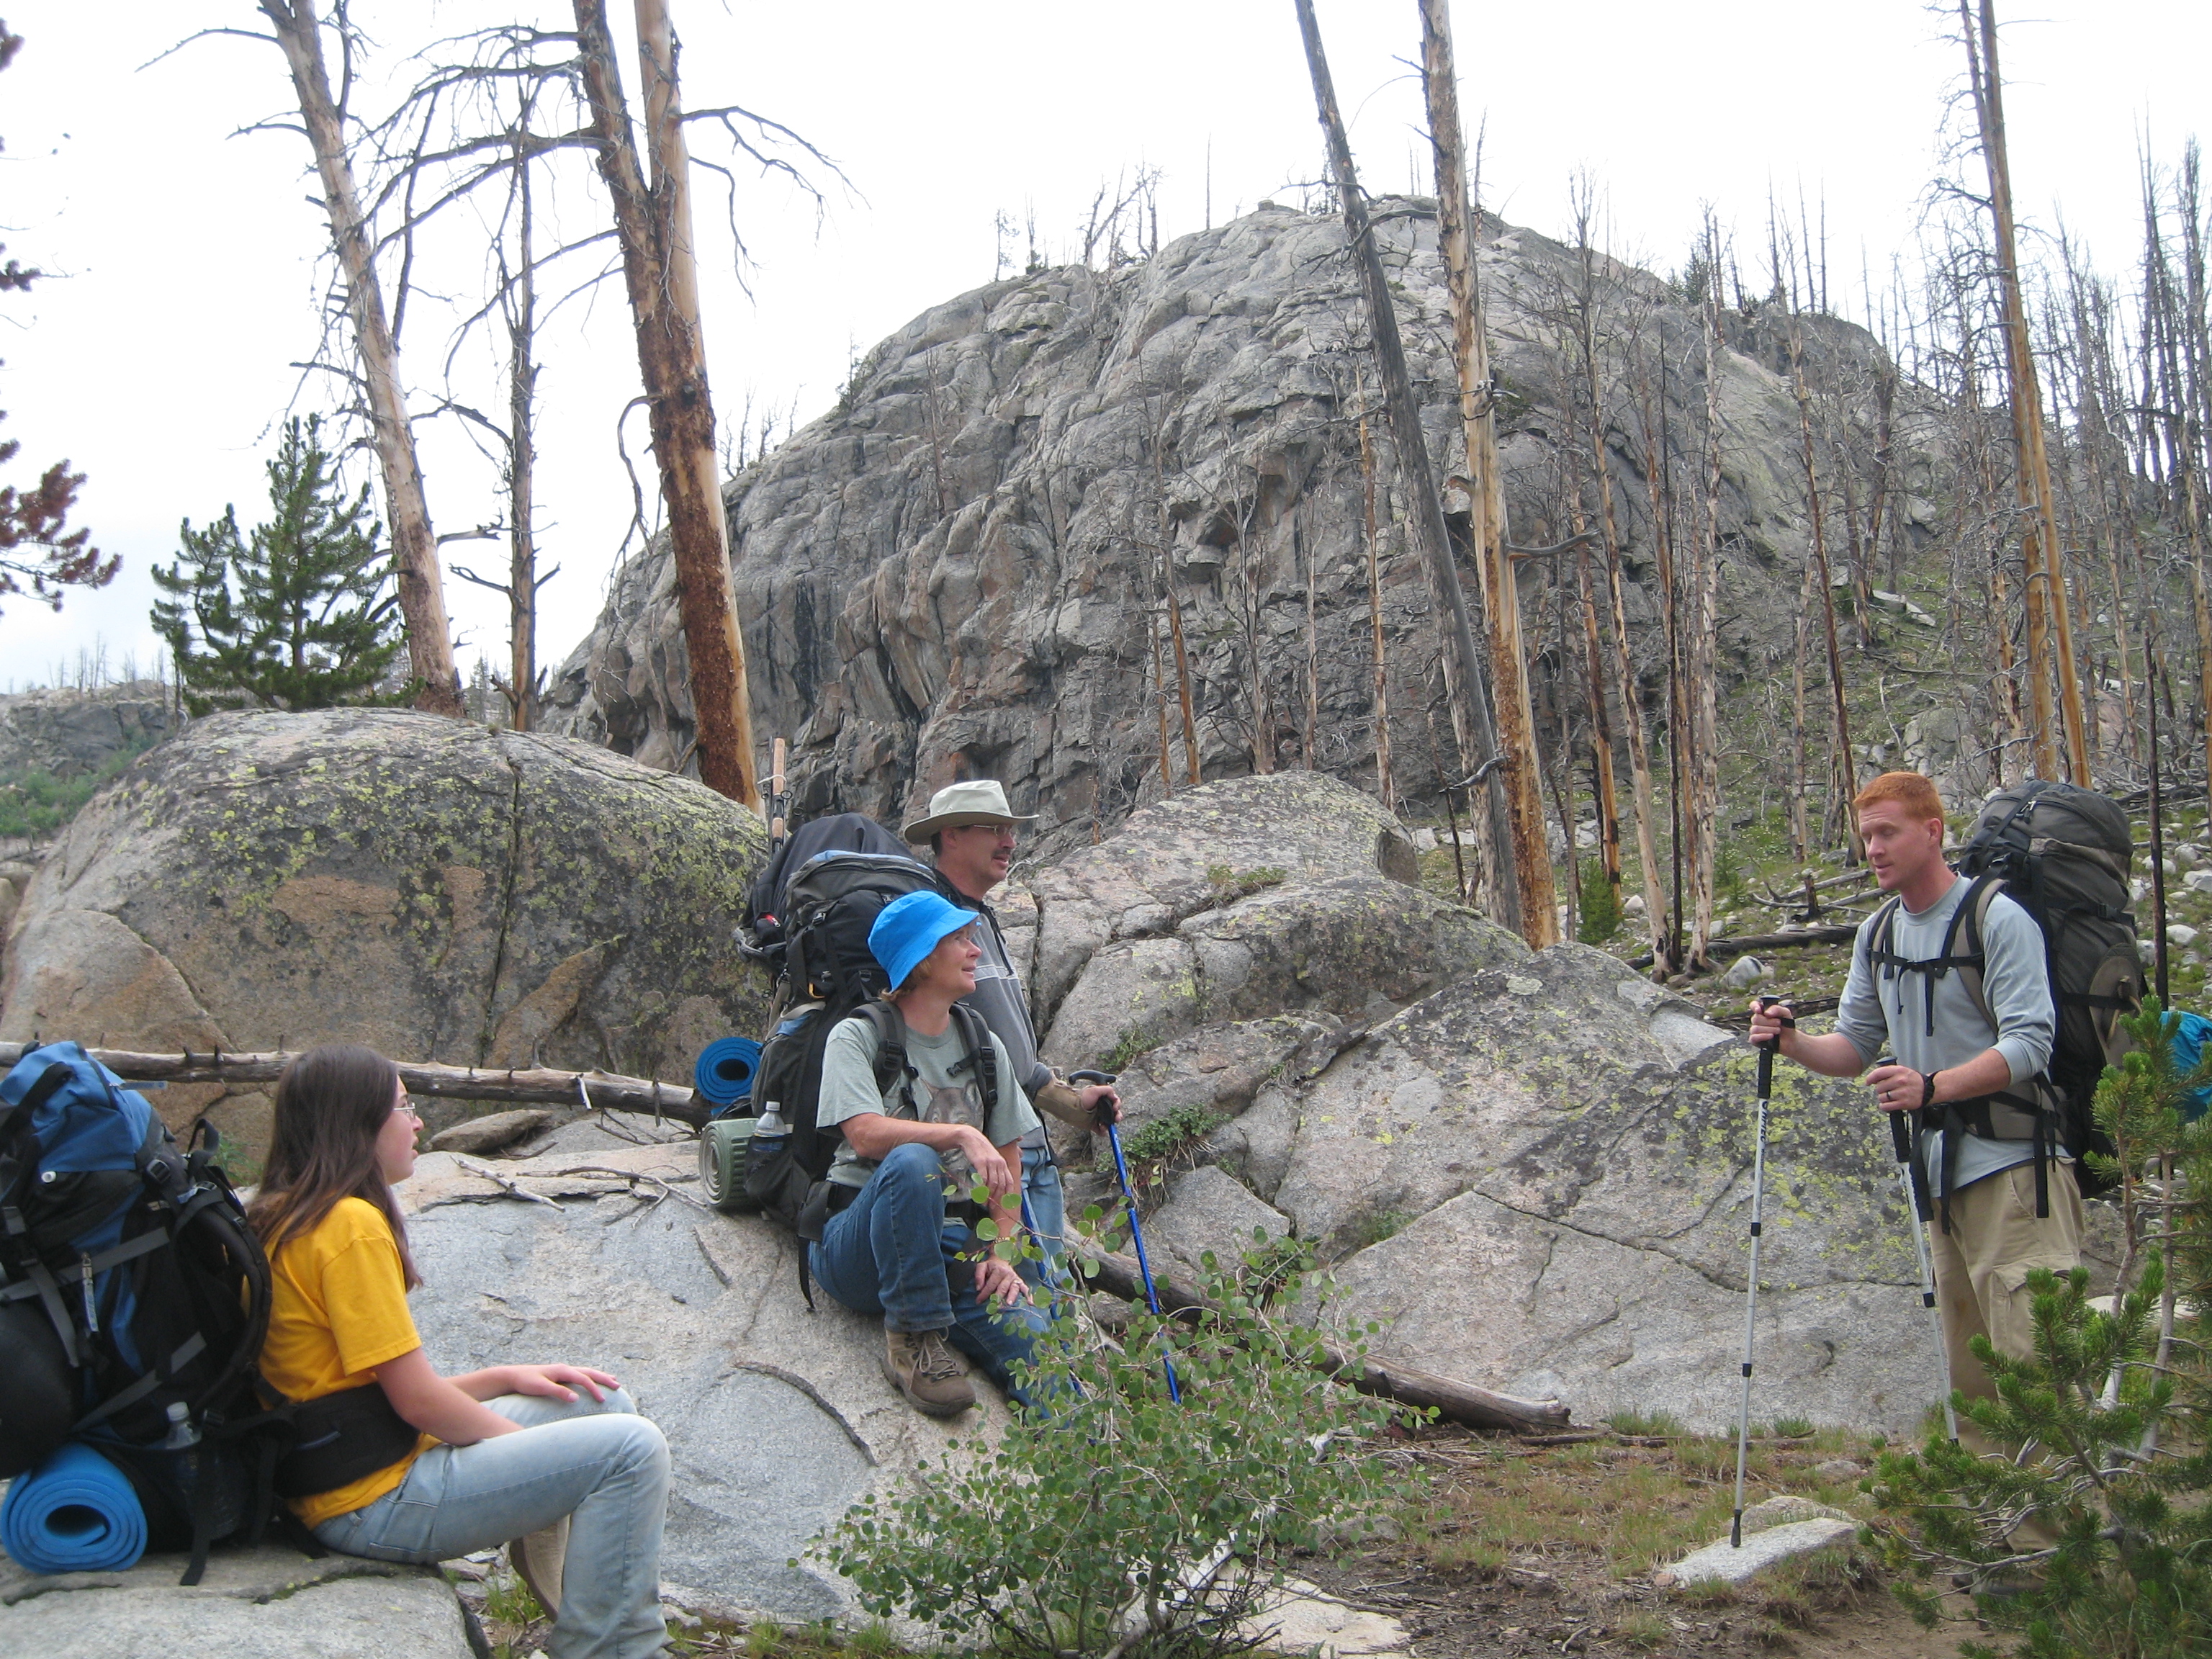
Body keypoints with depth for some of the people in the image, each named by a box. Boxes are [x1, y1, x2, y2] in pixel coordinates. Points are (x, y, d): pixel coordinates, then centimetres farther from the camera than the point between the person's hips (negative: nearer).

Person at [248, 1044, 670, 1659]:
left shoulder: (286, 1220, 13)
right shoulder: (352, 1223, -18)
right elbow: (418, 1400, -18)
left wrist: (508, 1378, 10)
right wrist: (527, 1447, -3)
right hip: (375, 1501, -10)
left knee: (603, 1403, 16)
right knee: (629, 1450, -15)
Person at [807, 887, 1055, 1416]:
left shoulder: (983, 1046, 15)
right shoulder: (858, 1037, 0)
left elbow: (1008, 1161, 13)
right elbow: (866, 1135, -18)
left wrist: (1002, 1251, -1)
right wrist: (962, 1135, -27)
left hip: (953, 1246, 3)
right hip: (861, 1248, -3)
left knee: (1040, 1353, -25)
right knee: (912, 1162, -37)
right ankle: (912, 1336, -23)